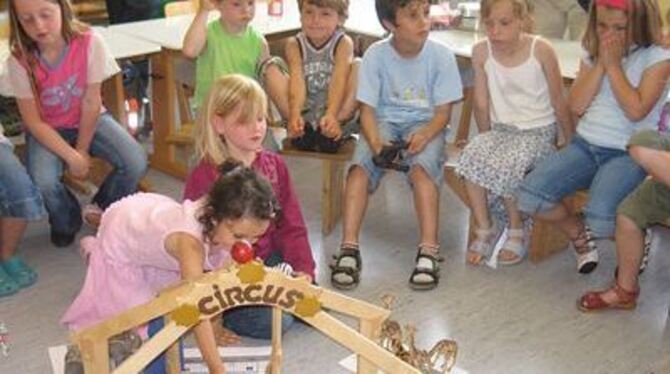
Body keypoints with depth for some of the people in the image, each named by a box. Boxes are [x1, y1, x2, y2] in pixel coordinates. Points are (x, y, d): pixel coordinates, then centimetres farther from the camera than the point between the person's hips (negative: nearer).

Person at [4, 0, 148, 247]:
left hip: (89, 121, 1)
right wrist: (72, 157, -20)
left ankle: (100, 209, 11)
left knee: (136, 163, -21)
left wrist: (82, 150, -9)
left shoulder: (89, 43, -21)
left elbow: (91, 103, -13)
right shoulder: (19, 60, -20)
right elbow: (33, 122, -14)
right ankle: (67, 222, 7)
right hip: (47, 130, -1)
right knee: (43, 182, -29)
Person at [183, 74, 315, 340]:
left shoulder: (275, 165, 5)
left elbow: (291, 226, 5)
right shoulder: (203, 176, -11)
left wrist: (303, 270, -8)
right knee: (272, 322, -21)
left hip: (269, 260, 6)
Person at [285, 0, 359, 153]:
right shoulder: (294, 44, -3)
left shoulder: (343, 43, -7)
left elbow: (338, 81, -23)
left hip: (334, 110, -1)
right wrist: (295, 115, -38)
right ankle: (300, 125, -29)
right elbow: (297, 81, -20)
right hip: (305, 113, 1)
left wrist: (331, 115, -41)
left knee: (358, 65, -21)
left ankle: (336, 123, -31)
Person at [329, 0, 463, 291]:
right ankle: (348, 248, -24)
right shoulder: (376, 55, -8)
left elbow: (443, 112, -6)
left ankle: (428, 250, -30)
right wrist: (375, 140, -27)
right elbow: (367, 109, -7)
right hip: (385, 121, 1)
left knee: (422, 166, -32)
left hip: (426, 123, -1)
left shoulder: (441, 55, -9)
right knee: (360, 164, -26)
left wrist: (424, 135, -27)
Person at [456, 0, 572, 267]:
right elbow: (481, 103, 3)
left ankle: (516, 231, -5)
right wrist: (487, 139, 4)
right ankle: (484, 229, -10)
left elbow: (558, 101, -4)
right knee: (471, 156, -27)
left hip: (538, 131, -3)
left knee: (506, 164, -31)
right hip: (500, 129, 3)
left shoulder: (541, 50, -12)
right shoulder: (481, 52, -5)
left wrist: (571, 142, 3)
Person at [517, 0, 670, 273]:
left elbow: (636, 110, -15)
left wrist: (614, 64, -11)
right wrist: (600, 63, -6)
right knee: (531, 194, -20)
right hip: (585, 145, 5)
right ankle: (580, 236, 10)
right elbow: (576, 105, 1)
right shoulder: (592, 54, 10)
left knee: (600, 219, -31)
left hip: (628, 153, -4)